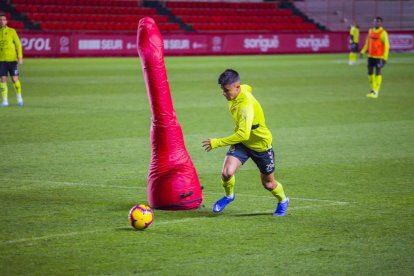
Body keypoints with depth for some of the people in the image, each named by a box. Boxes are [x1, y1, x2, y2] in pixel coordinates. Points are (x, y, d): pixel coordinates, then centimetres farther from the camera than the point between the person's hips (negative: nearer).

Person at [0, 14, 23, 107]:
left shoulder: (12, 31, 1)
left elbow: (18, 44, 1)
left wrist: (20, 57, -8)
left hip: (12, 59, -1)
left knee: (15, 79, -1)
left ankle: (19, 98, 19)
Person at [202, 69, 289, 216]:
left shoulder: (246, 105, -37)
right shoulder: (243, 89, -13)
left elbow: (243, 134, -43)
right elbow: (248, 88, 14)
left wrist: (217, 143, -40)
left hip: (261, 144, -6)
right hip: (241, 141, 6)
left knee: (268, 183, 13)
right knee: (227, 172, -17)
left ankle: (283, 201, 46)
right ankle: (229, 195, 15)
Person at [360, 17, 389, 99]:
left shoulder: (383, 33, -11)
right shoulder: (370, 31, 8)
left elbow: (386, 46, -11)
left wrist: (385, 58, -14)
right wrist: (363, 51, 13)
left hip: (379, 57, -6)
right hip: (370, 56, 6)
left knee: (378, 72, -4)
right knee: (370, 72, 8)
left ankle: (376, 92, -1)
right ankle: (373, 89, 23)